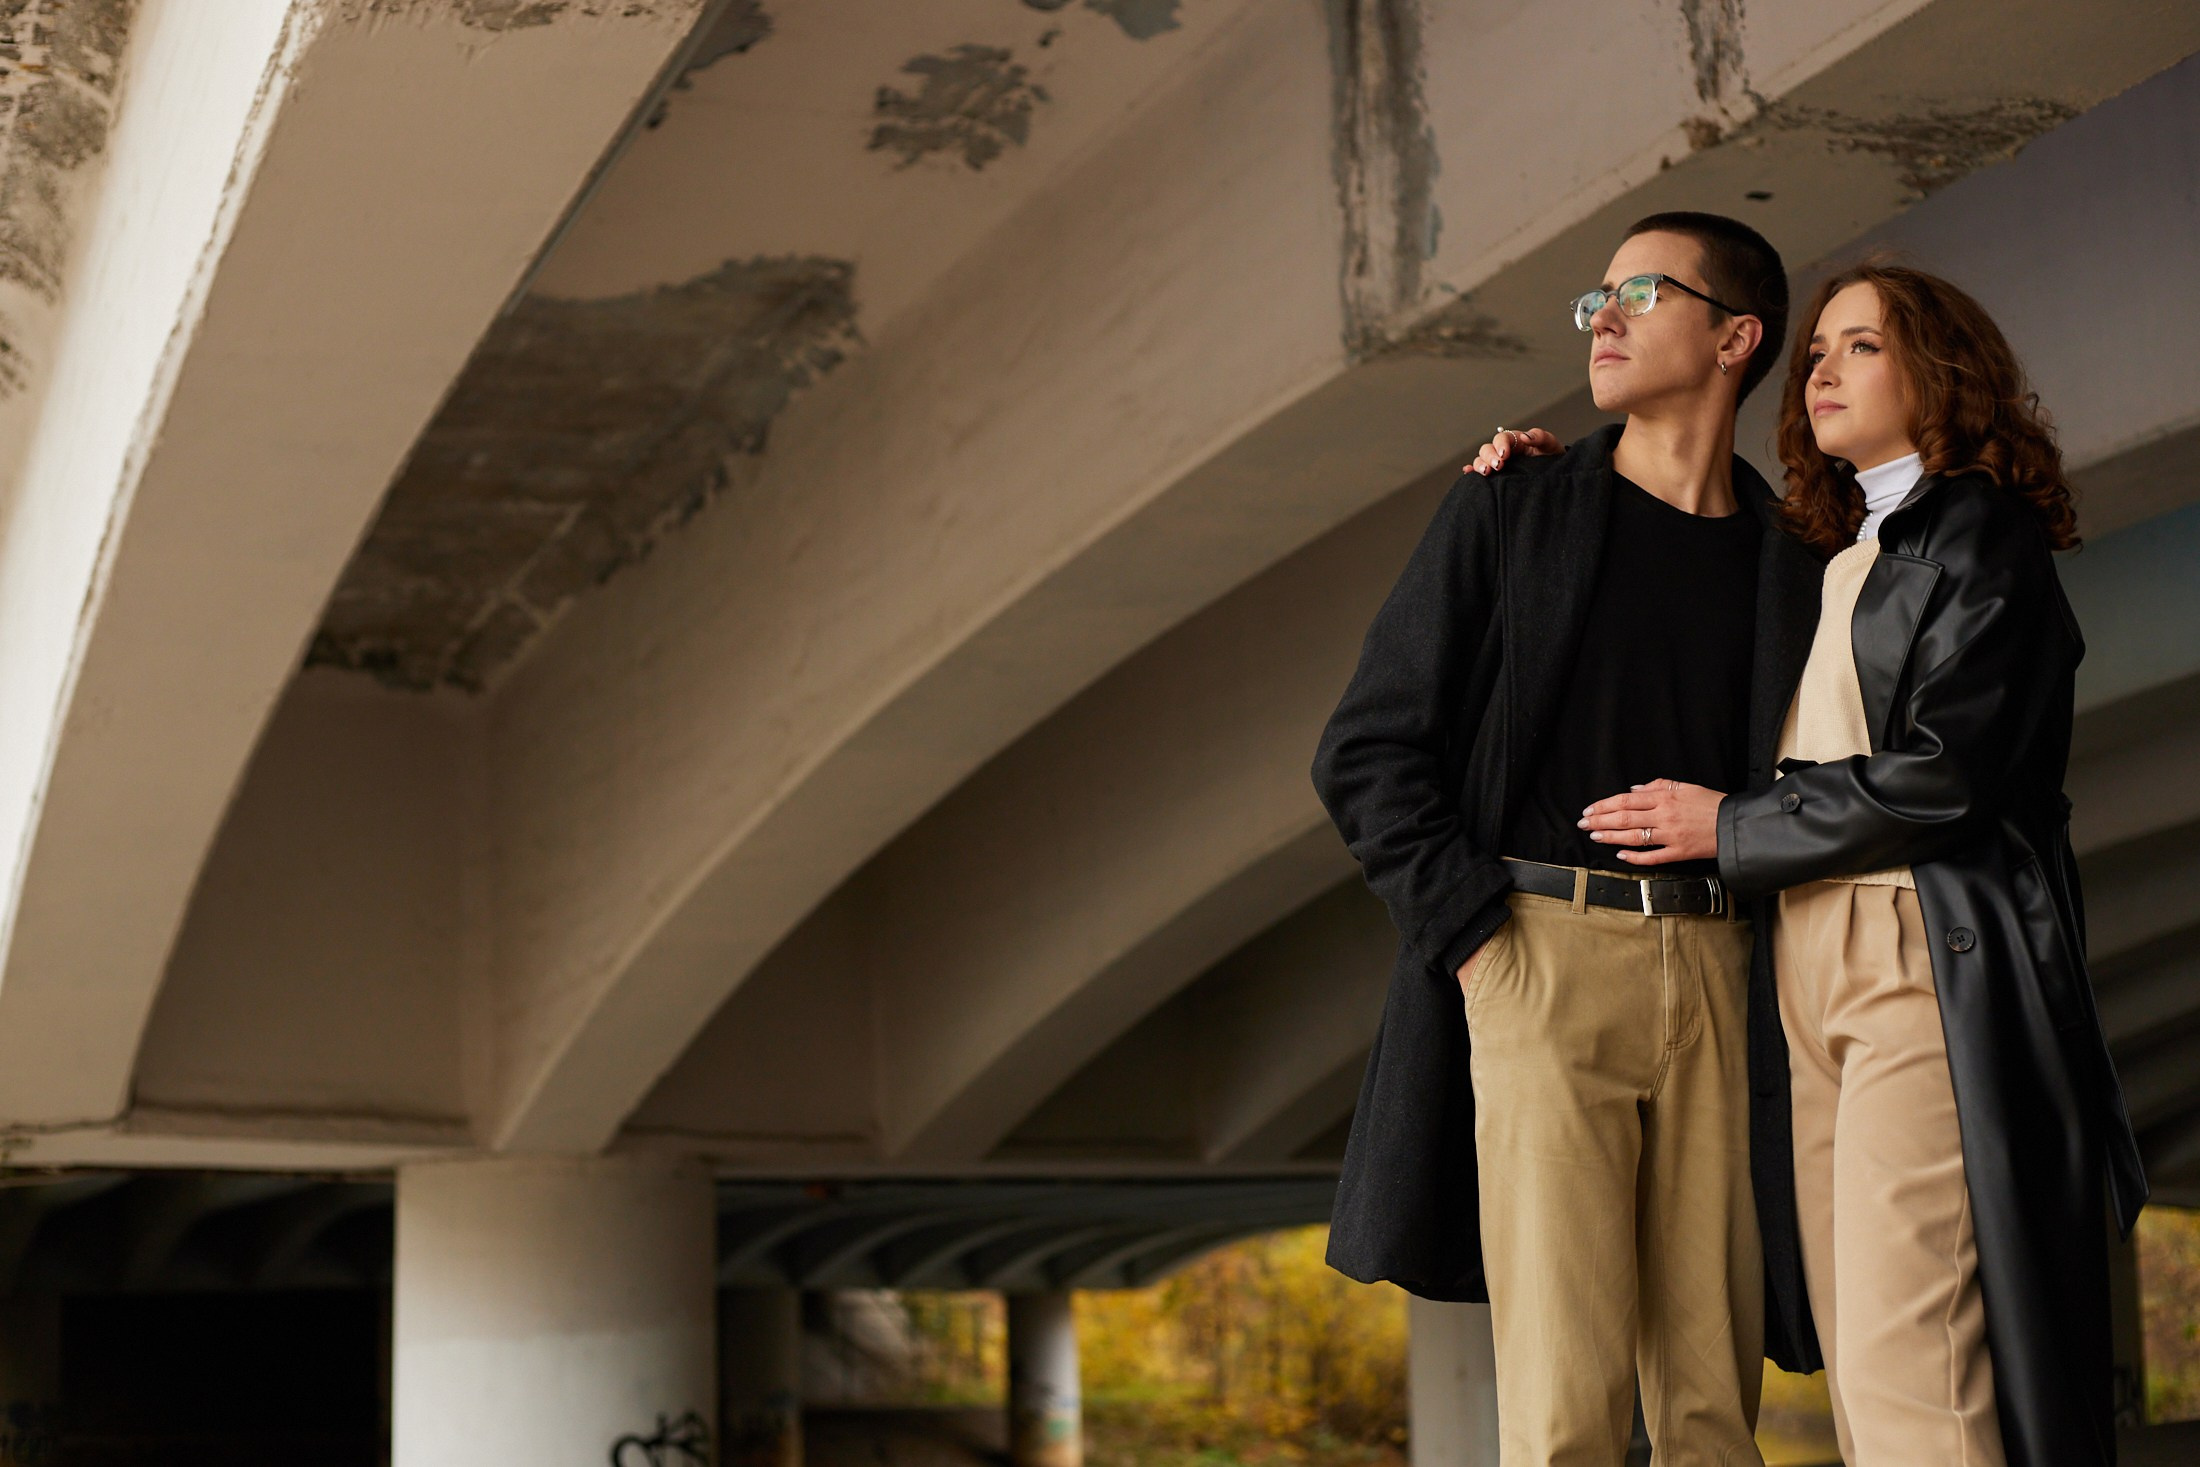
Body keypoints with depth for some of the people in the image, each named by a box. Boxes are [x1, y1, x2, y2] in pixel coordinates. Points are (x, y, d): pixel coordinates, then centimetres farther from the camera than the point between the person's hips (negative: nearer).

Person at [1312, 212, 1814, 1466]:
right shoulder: (1510, 512, 9)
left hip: (1717, 974, 2)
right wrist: (1474, 930, -6)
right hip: (1543, 958, -2)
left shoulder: (1793, 560, 13)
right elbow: (1368, 752, 5)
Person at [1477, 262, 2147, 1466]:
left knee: (1908, 1368, -15)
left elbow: (1944, 771, -12)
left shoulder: (1982, 534, 0)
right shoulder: (1827, 565, 22)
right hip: (1809, 969, 8)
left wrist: (1732, 829, -6)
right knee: (1858, 1366, 4)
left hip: (1929, 965, -8)